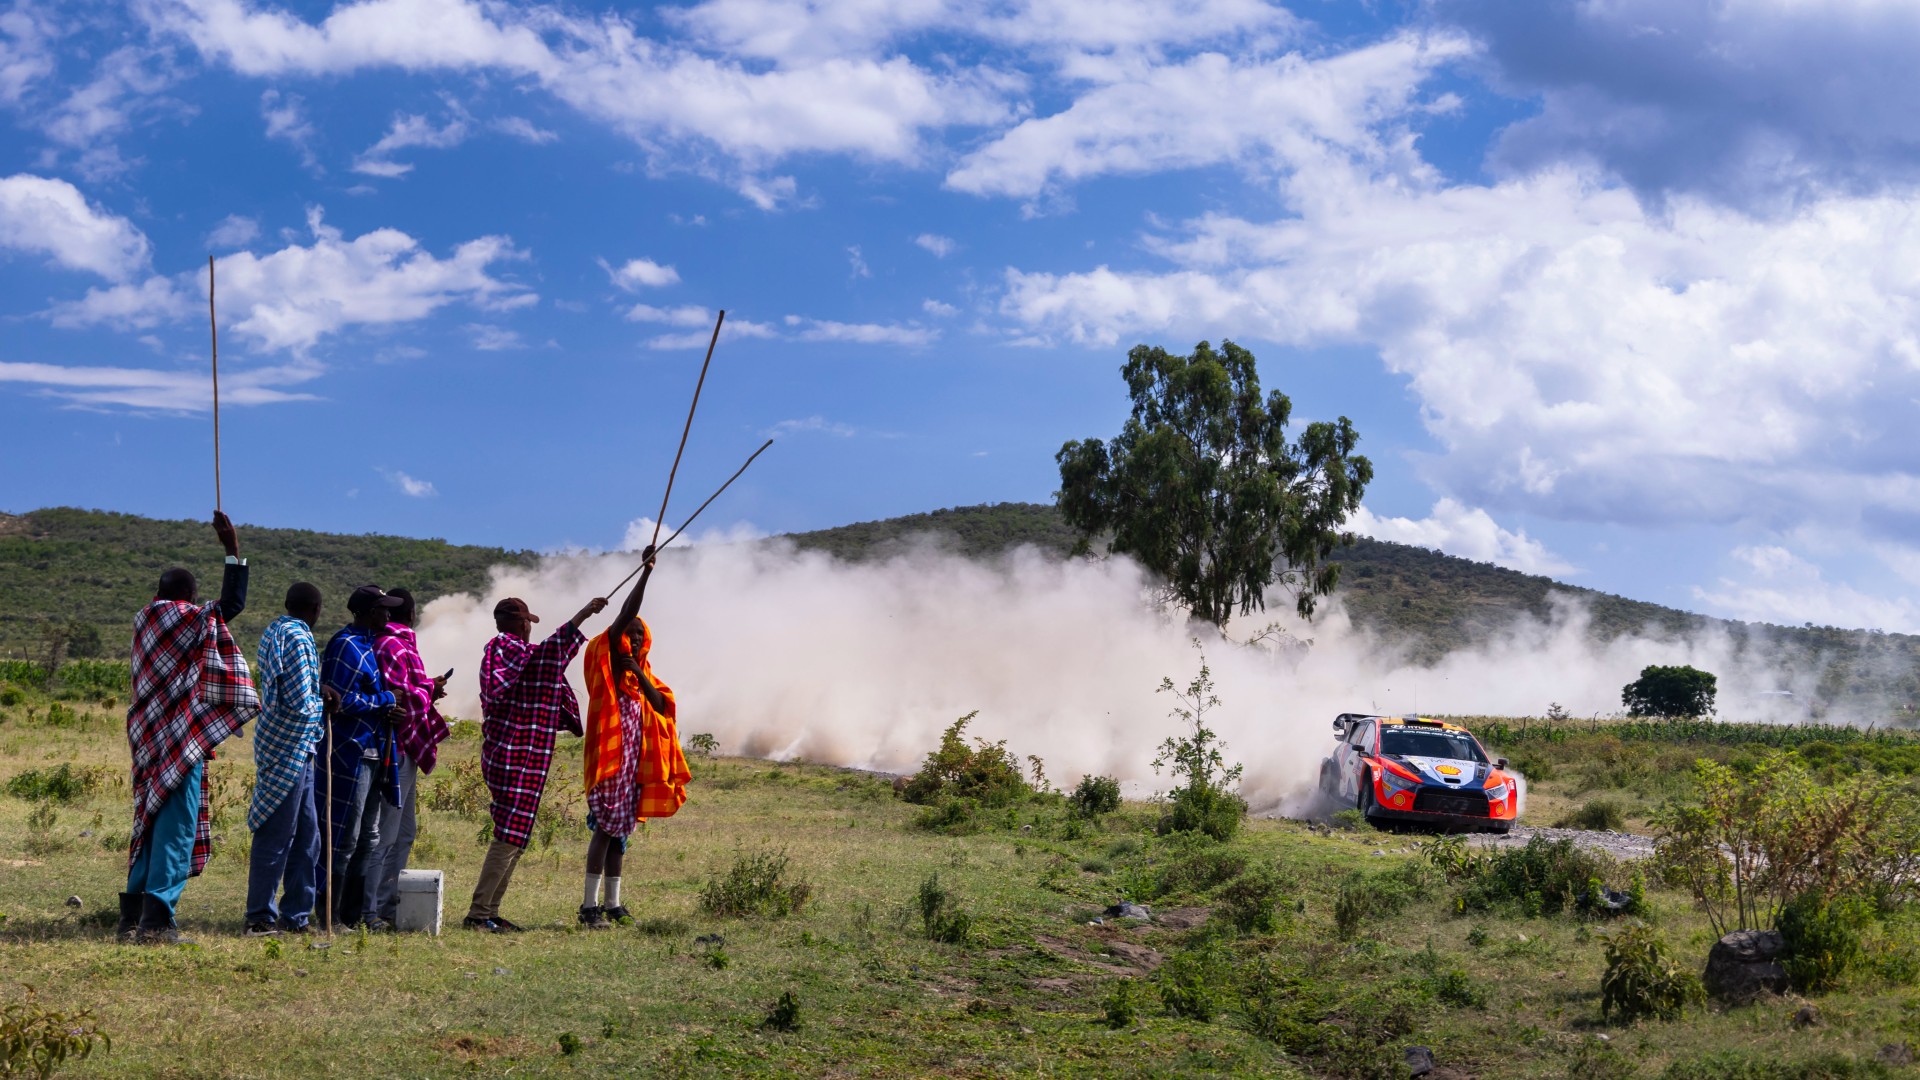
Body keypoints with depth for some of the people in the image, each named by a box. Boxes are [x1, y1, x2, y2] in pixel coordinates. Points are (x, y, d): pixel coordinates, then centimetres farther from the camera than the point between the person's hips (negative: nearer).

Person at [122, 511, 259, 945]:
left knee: (152, 822, 14)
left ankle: (132, 916, 15)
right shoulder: (183, 618, -9)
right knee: (176, 825, -7)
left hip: (149, 738, 8)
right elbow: (232, 604, -11)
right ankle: (157, 919, -11)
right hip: (183, 739, -8)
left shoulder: (144, 621, 12)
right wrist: (233, 550, -7)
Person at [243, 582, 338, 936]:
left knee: (306, 834, 14)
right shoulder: (298, 638, -17)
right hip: (289, 749, -10)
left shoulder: (273, 631, 12)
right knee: (277, 836, -3)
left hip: (293, 750, 10)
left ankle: (296, 914, 19)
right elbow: (300, 705, -20)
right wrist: (322, 705, 0)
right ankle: (260, 918, 3)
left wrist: (317, 689, 8)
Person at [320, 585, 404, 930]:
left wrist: (386, 707, 4)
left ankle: (358, 912, 21)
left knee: (368, 838, 14)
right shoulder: (347, 646, -14)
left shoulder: (367, 644, 16)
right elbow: (342, 701, -20)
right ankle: (332, 915, -1)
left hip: (372, 754, 10)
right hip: (351, 754, -10)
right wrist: (384, 704, -11)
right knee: (344, 839, -6)